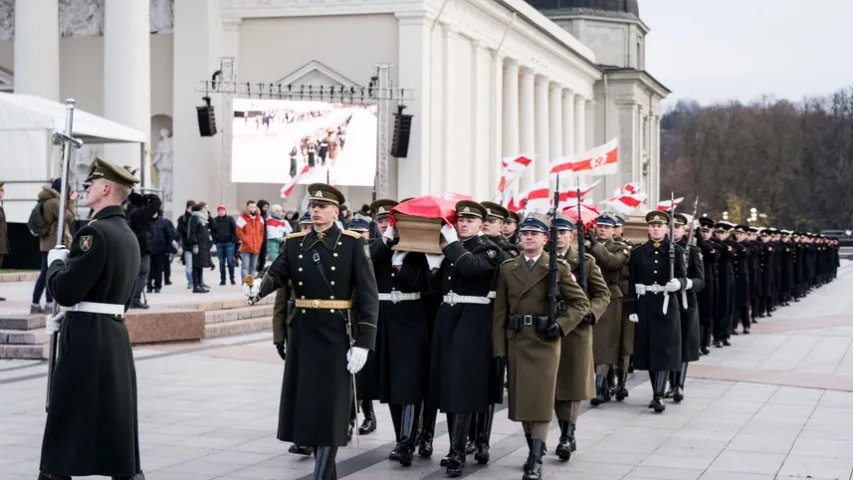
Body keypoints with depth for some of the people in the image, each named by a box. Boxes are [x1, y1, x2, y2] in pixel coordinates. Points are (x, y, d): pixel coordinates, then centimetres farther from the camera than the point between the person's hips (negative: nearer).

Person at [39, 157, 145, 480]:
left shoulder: (96, 232, -17)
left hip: (87, 340, -9)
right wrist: (68, 318, 16)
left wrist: (56, 262, -2)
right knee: (118, 417, 11)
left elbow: (65, 291, -20)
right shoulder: (128, 235, 13)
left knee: (66, 422, 0)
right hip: (115, 335, 9)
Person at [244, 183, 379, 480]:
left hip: (337, 335, -4)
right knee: (307, 403, 9)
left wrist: (362, 342, -14)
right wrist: (258, 288, -30)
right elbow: (276, 275, -7)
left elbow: (368, 296, -8)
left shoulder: (353, 244, -5)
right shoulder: (294, 244, 8)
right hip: (302, 334, 5)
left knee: (330, 408, -4)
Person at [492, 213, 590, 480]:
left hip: (545, 341, -3)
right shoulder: (507, 268, 7)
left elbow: (581, 303, 1)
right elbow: (500, 311, 5)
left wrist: (561, 325, -14)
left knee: (541, 399, -8)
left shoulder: (558, 267, -1)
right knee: (522, 398, 9)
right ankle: (534, 449, 24)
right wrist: (499, 348, -1)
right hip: (516, 341, 3)